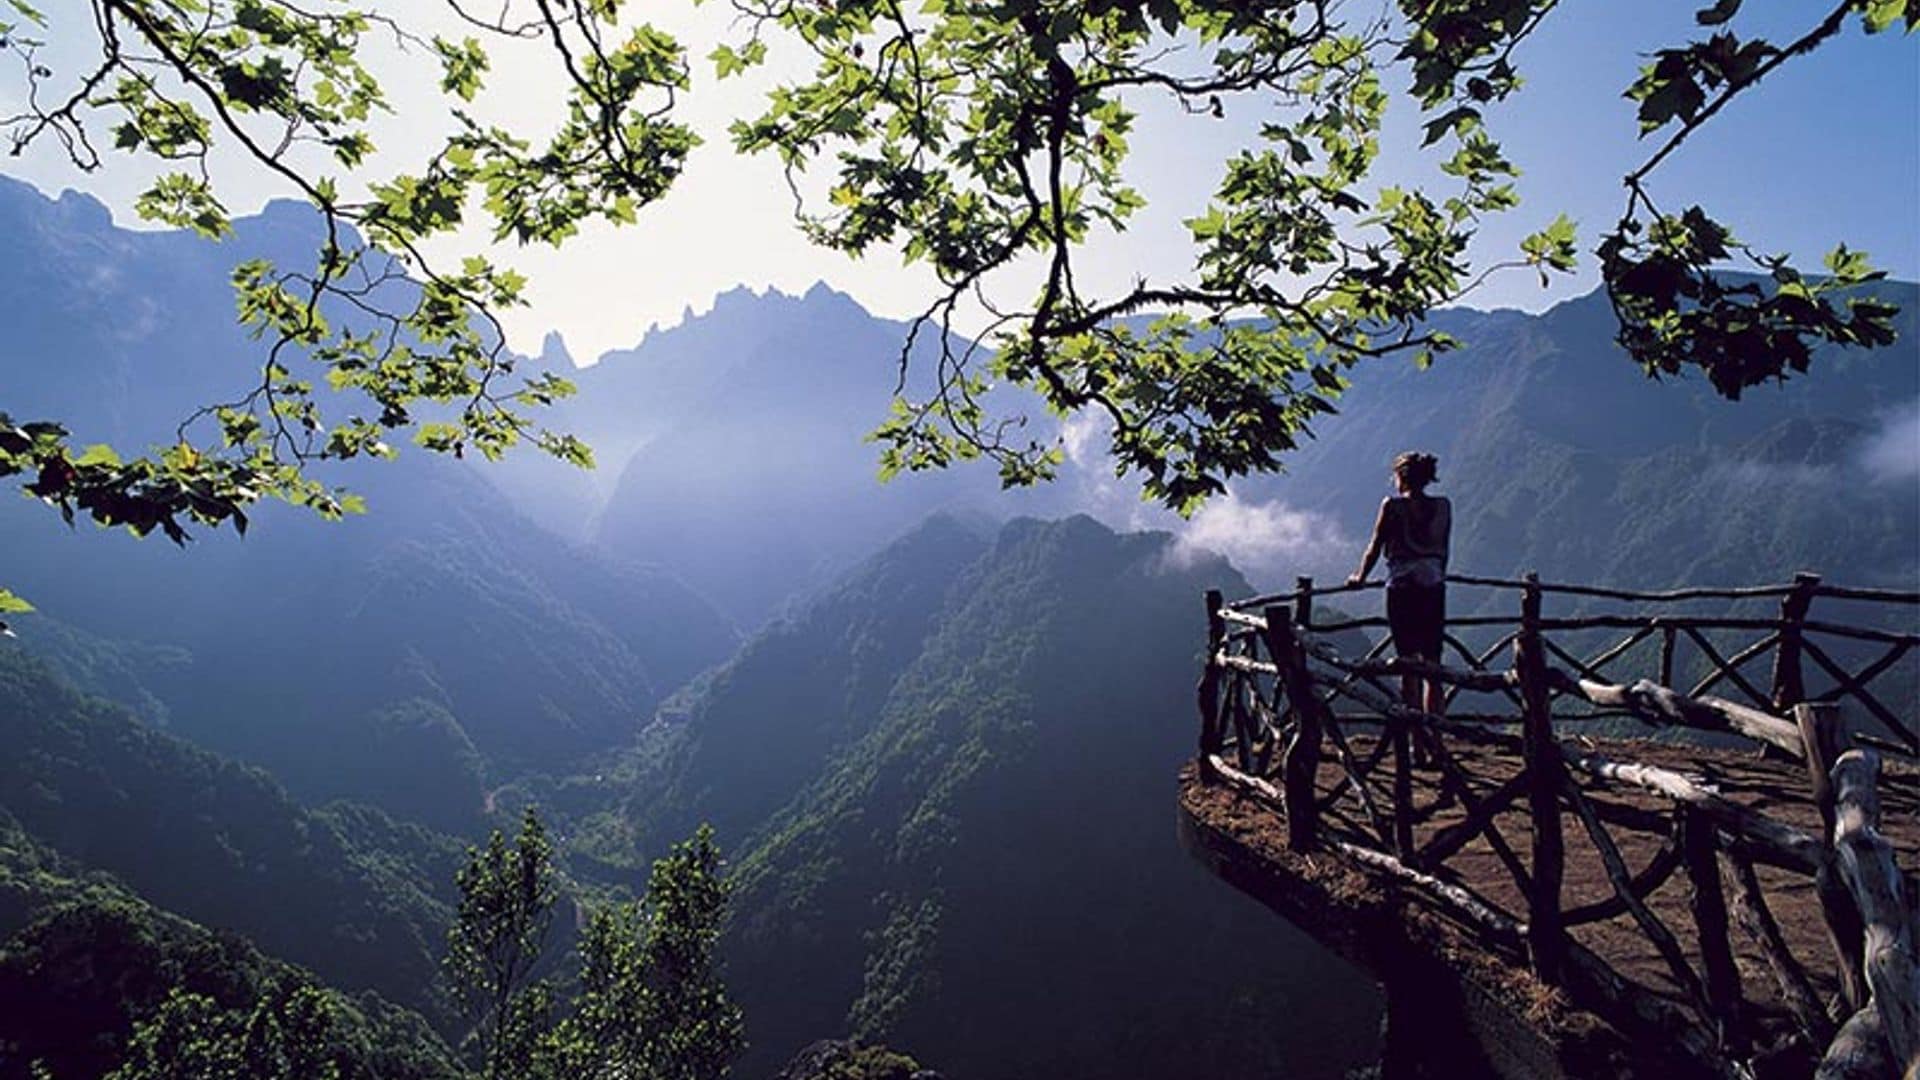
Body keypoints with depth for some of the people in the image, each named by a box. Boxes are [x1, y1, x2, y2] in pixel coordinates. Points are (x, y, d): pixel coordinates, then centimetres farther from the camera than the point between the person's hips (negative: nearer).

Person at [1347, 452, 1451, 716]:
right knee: (1433, 665, 10)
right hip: (1434, 587, 4)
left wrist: (1360, 577, 13)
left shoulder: (1393, 506, -6)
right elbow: (1444, 550, 14)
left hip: (1402, 587, -4)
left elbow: (1375, 547, -1)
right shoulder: (1443, 506, 6)